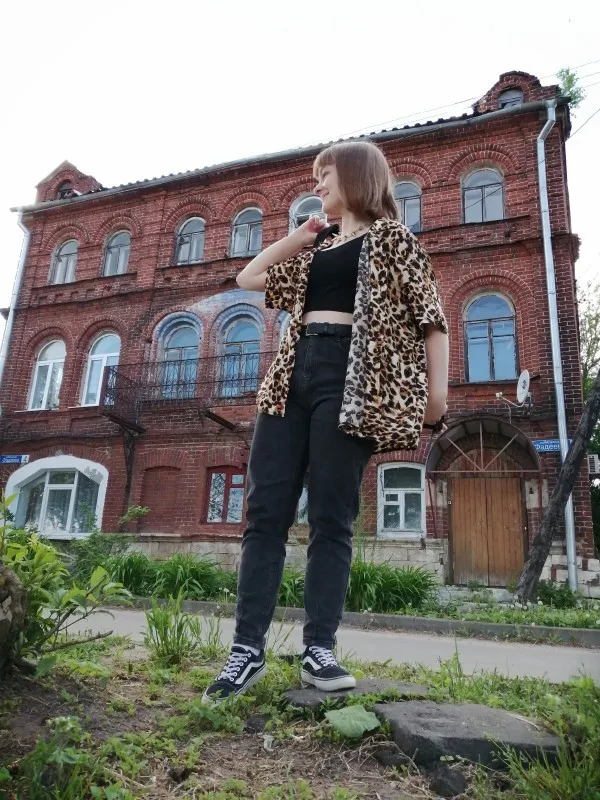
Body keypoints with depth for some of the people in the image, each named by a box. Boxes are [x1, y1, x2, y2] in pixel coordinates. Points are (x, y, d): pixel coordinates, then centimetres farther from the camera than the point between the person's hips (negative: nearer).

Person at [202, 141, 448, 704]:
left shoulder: (389, 235, 10)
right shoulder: (315, 247, 28)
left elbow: (430, 316, 2)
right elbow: (250, 278, 28)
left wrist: (436, 389, -8)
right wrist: (303, 231, 26)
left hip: (349, 376, -6)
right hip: (294, 373, 6)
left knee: (330, 519, -7)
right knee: (264, 511, -2)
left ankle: (318, 650, 3)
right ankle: (247, 649, 3)